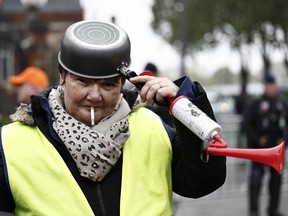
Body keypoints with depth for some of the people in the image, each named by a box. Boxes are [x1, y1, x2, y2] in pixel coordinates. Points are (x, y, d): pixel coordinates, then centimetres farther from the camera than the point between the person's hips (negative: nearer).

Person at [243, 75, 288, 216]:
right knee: (256, 176, -11)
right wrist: (257, 139, -11)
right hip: (260, 148, -4)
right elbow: (247, 124, -4)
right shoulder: (255, 105, -2)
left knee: (276, 177, 7)